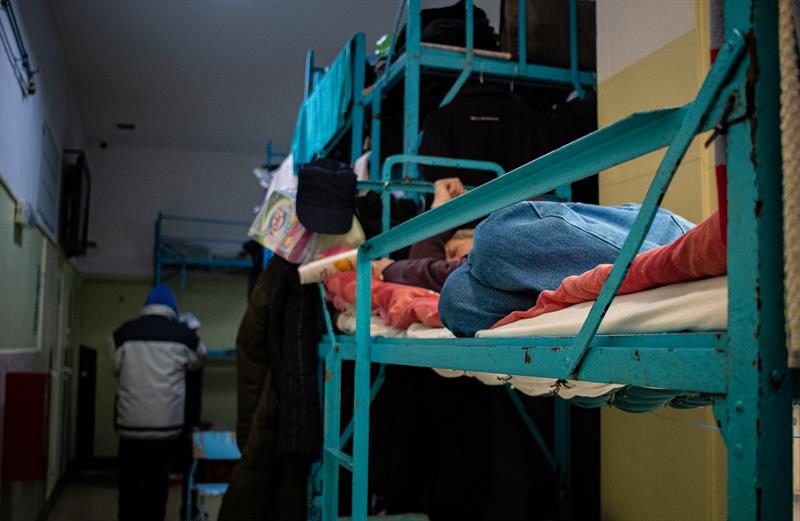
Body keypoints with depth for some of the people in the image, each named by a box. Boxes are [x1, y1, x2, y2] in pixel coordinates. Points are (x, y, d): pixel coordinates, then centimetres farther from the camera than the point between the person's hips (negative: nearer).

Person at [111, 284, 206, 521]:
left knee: (129, 481, 12)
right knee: (156, 482, 7)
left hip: (130, 422, 1)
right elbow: (196, 362, 17)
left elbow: (116, 369, 13)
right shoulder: (184, 335, -1)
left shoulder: (124, 332, 2)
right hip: (166, 423, -1)